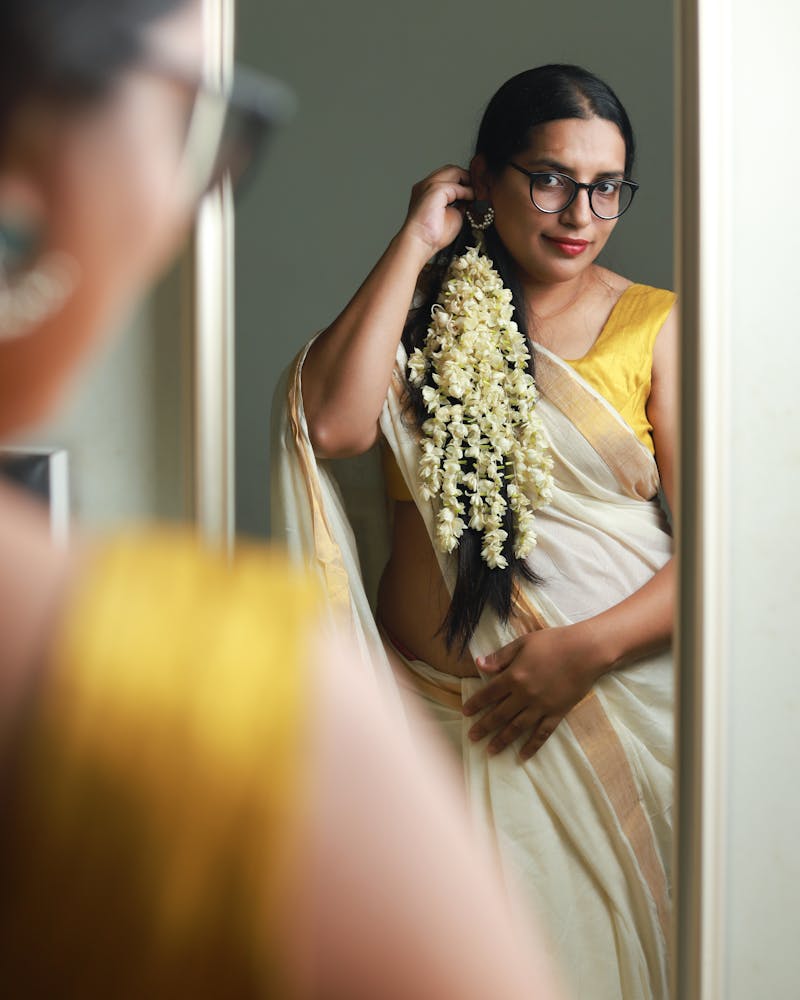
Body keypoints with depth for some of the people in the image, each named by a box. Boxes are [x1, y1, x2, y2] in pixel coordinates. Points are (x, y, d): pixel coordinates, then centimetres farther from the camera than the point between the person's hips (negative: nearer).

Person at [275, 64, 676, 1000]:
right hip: (441, 716, 1)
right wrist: (416, 245, -6)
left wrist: (586, 649, -15)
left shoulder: (655, 325, 4)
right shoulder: (420, 309, 9)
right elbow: (333, 425, -13)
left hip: (614, 706, -1)